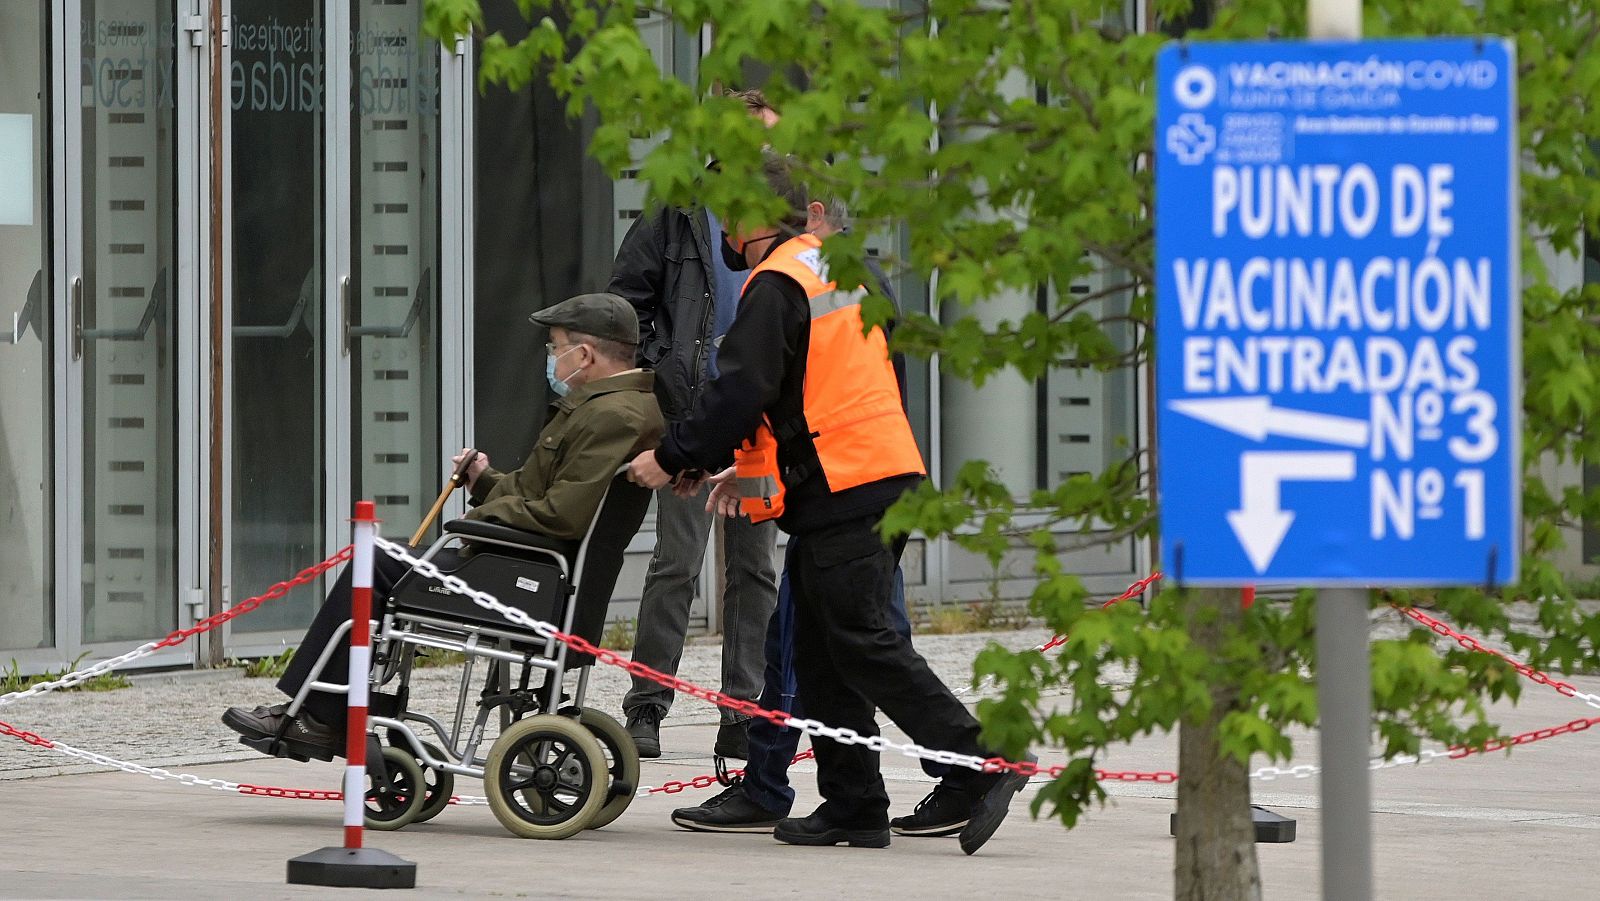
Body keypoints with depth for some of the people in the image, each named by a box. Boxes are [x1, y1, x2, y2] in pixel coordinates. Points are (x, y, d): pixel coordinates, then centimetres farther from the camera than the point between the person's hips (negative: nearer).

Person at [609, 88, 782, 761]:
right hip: (692, 415, -4)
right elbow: (625, 301, 1)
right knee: (677, 563, -7)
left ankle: (743, 715, 9)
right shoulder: (679, 216, 1)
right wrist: (665, 370, -9)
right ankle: (645, 709, -1)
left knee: (754, 567, 5)